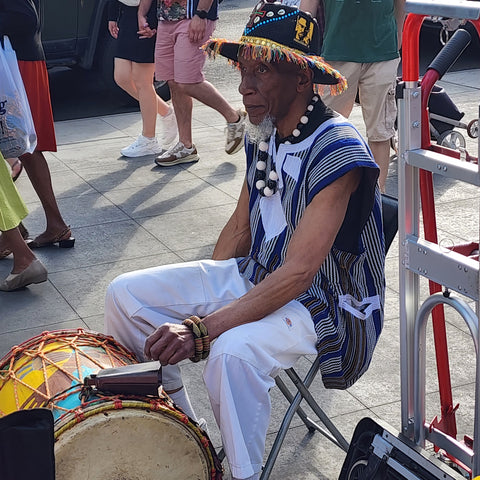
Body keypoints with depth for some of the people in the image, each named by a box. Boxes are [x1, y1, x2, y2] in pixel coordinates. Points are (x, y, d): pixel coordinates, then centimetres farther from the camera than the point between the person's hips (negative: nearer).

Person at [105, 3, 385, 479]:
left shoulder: (337, 151, -25)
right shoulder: (262, 133, 1)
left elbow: (298, 274, -30)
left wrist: (203, 328, -34)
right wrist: (200, 297, 5)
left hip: (326, 301, -8)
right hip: (256, 276, 9)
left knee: (234, 351, -38)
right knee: (125, 294, -1)